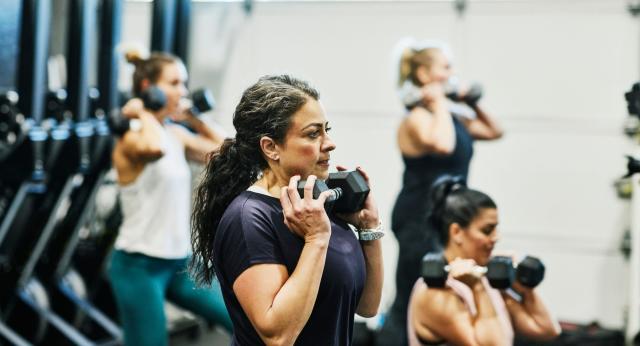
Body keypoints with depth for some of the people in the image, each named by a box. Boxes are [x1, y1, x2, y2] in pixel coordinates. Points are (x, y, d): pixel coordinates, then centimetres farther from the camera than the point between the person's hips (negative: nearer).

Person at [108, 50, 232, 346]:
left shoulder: (176, 135, 8)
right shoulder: (131, 139, -15)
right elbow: (155, 149, -40)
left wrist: (195, 120, 11)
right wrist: (144, 114, -21)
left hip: (180, 261, 8)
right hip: (139, 265, -8)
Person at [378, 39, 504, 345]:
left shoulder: (445, 116, 13)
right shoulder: (417, 117, -14)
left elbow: (494, 131, 25)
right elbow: (443, 145, -36)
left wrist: (473, 104, 12)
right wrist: (439, 104, -22)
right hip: (420, 219, -9)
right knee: (411, 303, -7)